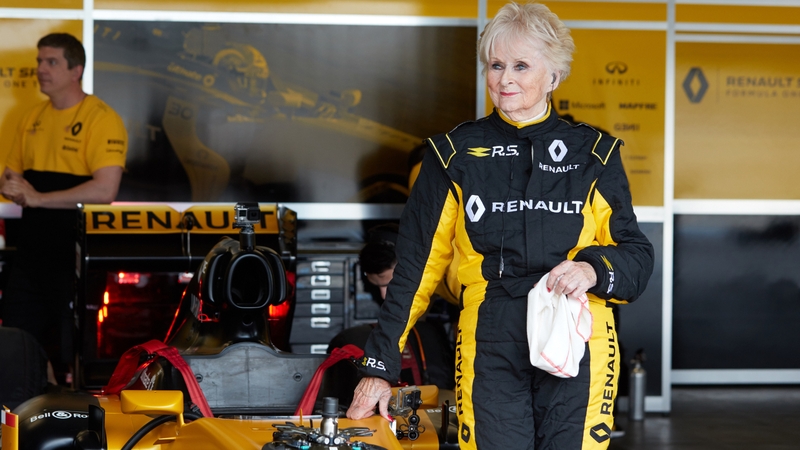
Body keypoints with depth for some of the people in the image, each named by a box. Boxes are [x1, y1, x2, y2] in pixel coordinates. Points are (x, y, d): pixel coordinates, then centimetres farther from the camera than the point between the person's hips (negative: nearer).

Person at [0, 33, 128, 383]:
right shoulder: (33, 118, 14)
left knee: (72, 354, -1)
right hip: (31, 249, 7)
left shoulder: (101, 119, -11)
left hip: (78, 253, -7)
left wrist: (38, 197, -18)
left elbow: (105, 190, -21)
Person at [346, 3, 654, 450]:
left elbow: (636, 257, 9)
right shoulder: (456, 154, 6)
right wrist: (380, 366, 6)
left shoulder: (593, 153, 7)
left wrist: (594, 269, -14)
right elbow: (417, 267, 8)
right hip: (490, 354, 0)